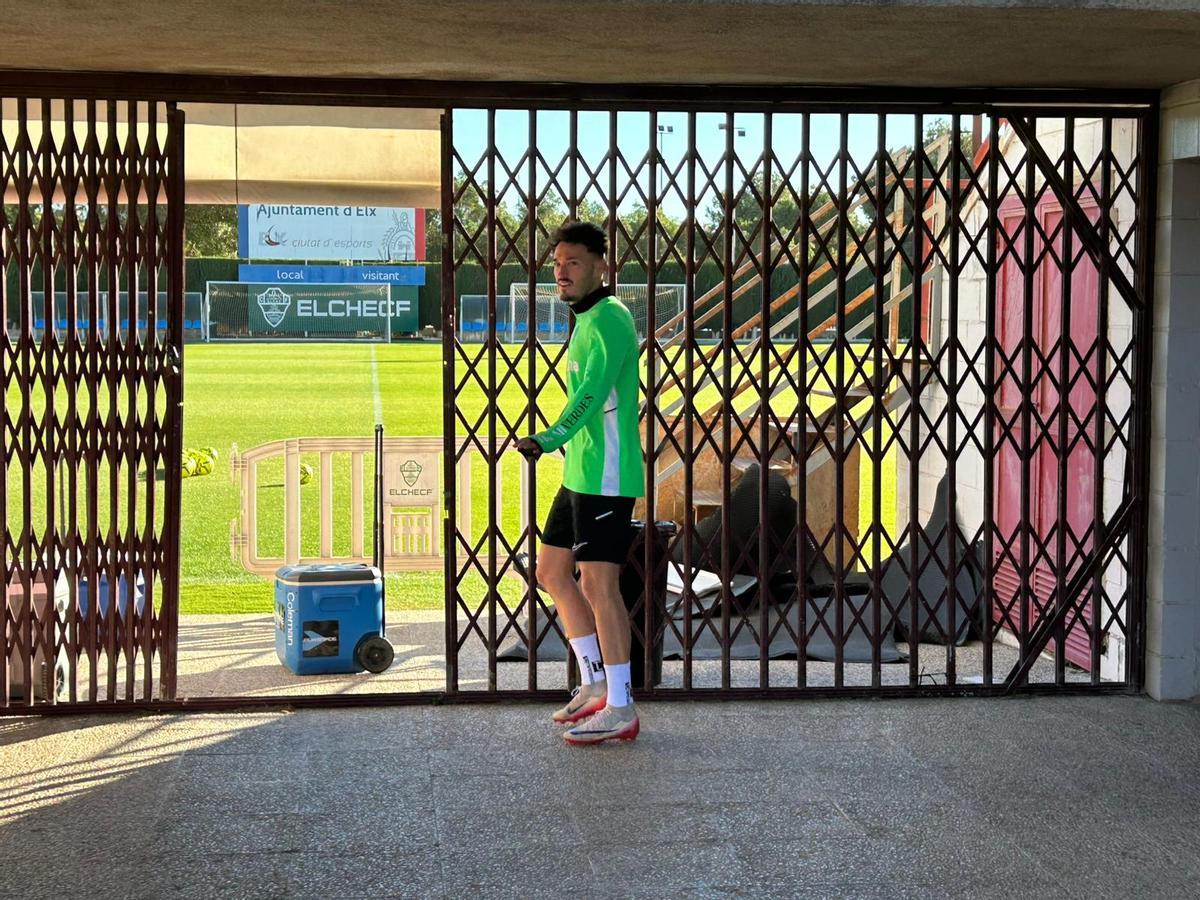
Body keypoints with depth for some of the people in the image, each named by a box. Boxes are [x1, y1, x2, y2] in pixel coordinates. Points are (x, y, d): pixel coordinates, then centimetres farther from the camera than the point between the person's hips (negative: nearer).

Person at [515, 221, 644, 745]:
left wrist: (552, 438, -38)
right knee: (552, 570, 14)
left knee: (597, 584, -8)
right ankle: (596, 684, 24)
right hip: (580, 473, 11)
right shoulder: (587, 322, 19)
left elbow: (592, 391, -27)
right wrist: (559, 443, 33)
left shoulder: (609, 320, -13)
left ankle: (620, 709, -1)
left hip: (605, 475, -11)